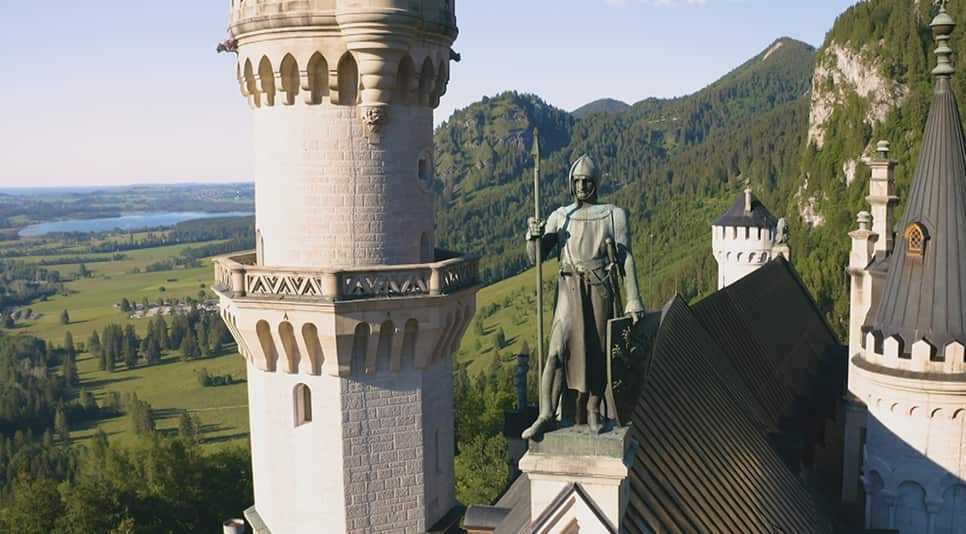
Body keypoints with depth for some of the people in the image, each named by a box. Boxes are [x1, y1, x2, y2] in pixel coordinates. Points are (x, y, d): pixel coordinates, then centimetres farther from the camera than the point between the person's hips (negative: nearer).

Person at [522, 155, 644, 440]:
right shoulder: (560, 216, 8)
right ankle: (547, 415, -14)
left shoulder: (614, 215, 5)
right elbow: (536, 256, 5)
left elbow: (626, 259, 1)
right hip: (570, 289, 0)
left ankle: (594, 411, 22)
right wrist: (533, 235, -17)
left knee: (599, 352, 5)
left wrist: (633, 300, -6)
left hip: (601, 290, 0)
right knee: (558, 349, -15)